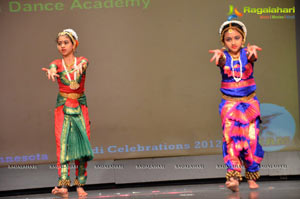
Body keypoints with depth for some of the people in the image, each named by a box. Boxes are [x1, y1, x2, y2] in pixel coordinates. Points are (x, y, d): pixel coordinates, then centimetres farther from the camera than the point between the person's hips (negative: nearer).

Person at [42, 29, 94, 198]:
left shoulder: (81, 60, 2)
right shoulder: (57, 64, 3)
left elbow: (84, 64, -22)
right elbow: (53, 69, -20)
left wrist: (80, 67, -48)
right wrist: (51, 72, -46)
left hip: (80, 108, 0)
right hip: (63, 108, 0)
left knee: (83, 144, -3)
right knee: (63, 144, -12)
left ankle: (80, 185, 6)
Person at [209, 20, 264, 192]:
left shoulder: (246, 54, -2)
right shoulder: (224, 57, -3)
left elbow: (253, 57, -25)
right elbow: (221, 60, -26)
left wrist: (252, 49, -49)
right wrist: (219, 53, -50)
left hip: (250, 103, 1)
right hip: (229, 104, -1)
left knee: (251, 138, 1)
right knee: (231, 137, -14)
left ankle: (252, 176, 17)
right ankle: (233, 176, -21)